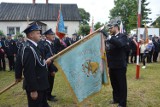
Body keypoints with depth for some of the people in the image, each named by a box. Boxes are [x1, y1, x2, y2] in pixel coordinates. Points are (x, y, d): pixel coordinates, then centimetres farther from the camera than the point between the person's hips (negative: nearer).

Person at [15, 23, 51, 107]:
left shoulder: (31, 46, 6)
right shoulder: (29, 49, -25)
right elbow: (29, 71, -28)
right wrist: (33, 90, -25)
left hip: (38, 84, 10)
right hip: (35, 86, -10)